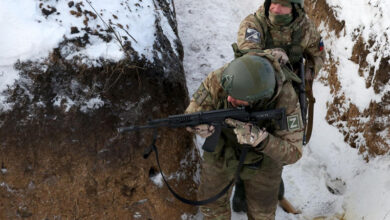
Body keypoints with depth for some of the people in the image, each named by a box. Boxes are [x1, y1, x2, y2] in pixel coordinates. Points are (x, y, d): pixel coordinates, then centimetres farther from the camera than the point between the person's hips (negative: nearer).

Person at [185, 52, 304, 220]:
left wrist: (257, 137, -48)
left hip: (261, 158, -1)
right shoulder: (218, 79, -33)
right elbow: (192, 114, -20)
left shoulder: (285, 99, -36)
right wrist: (201, 124, -44)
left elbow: (293, 153, -32)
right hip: (221, 148, 1)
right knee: (212, 203, 17)